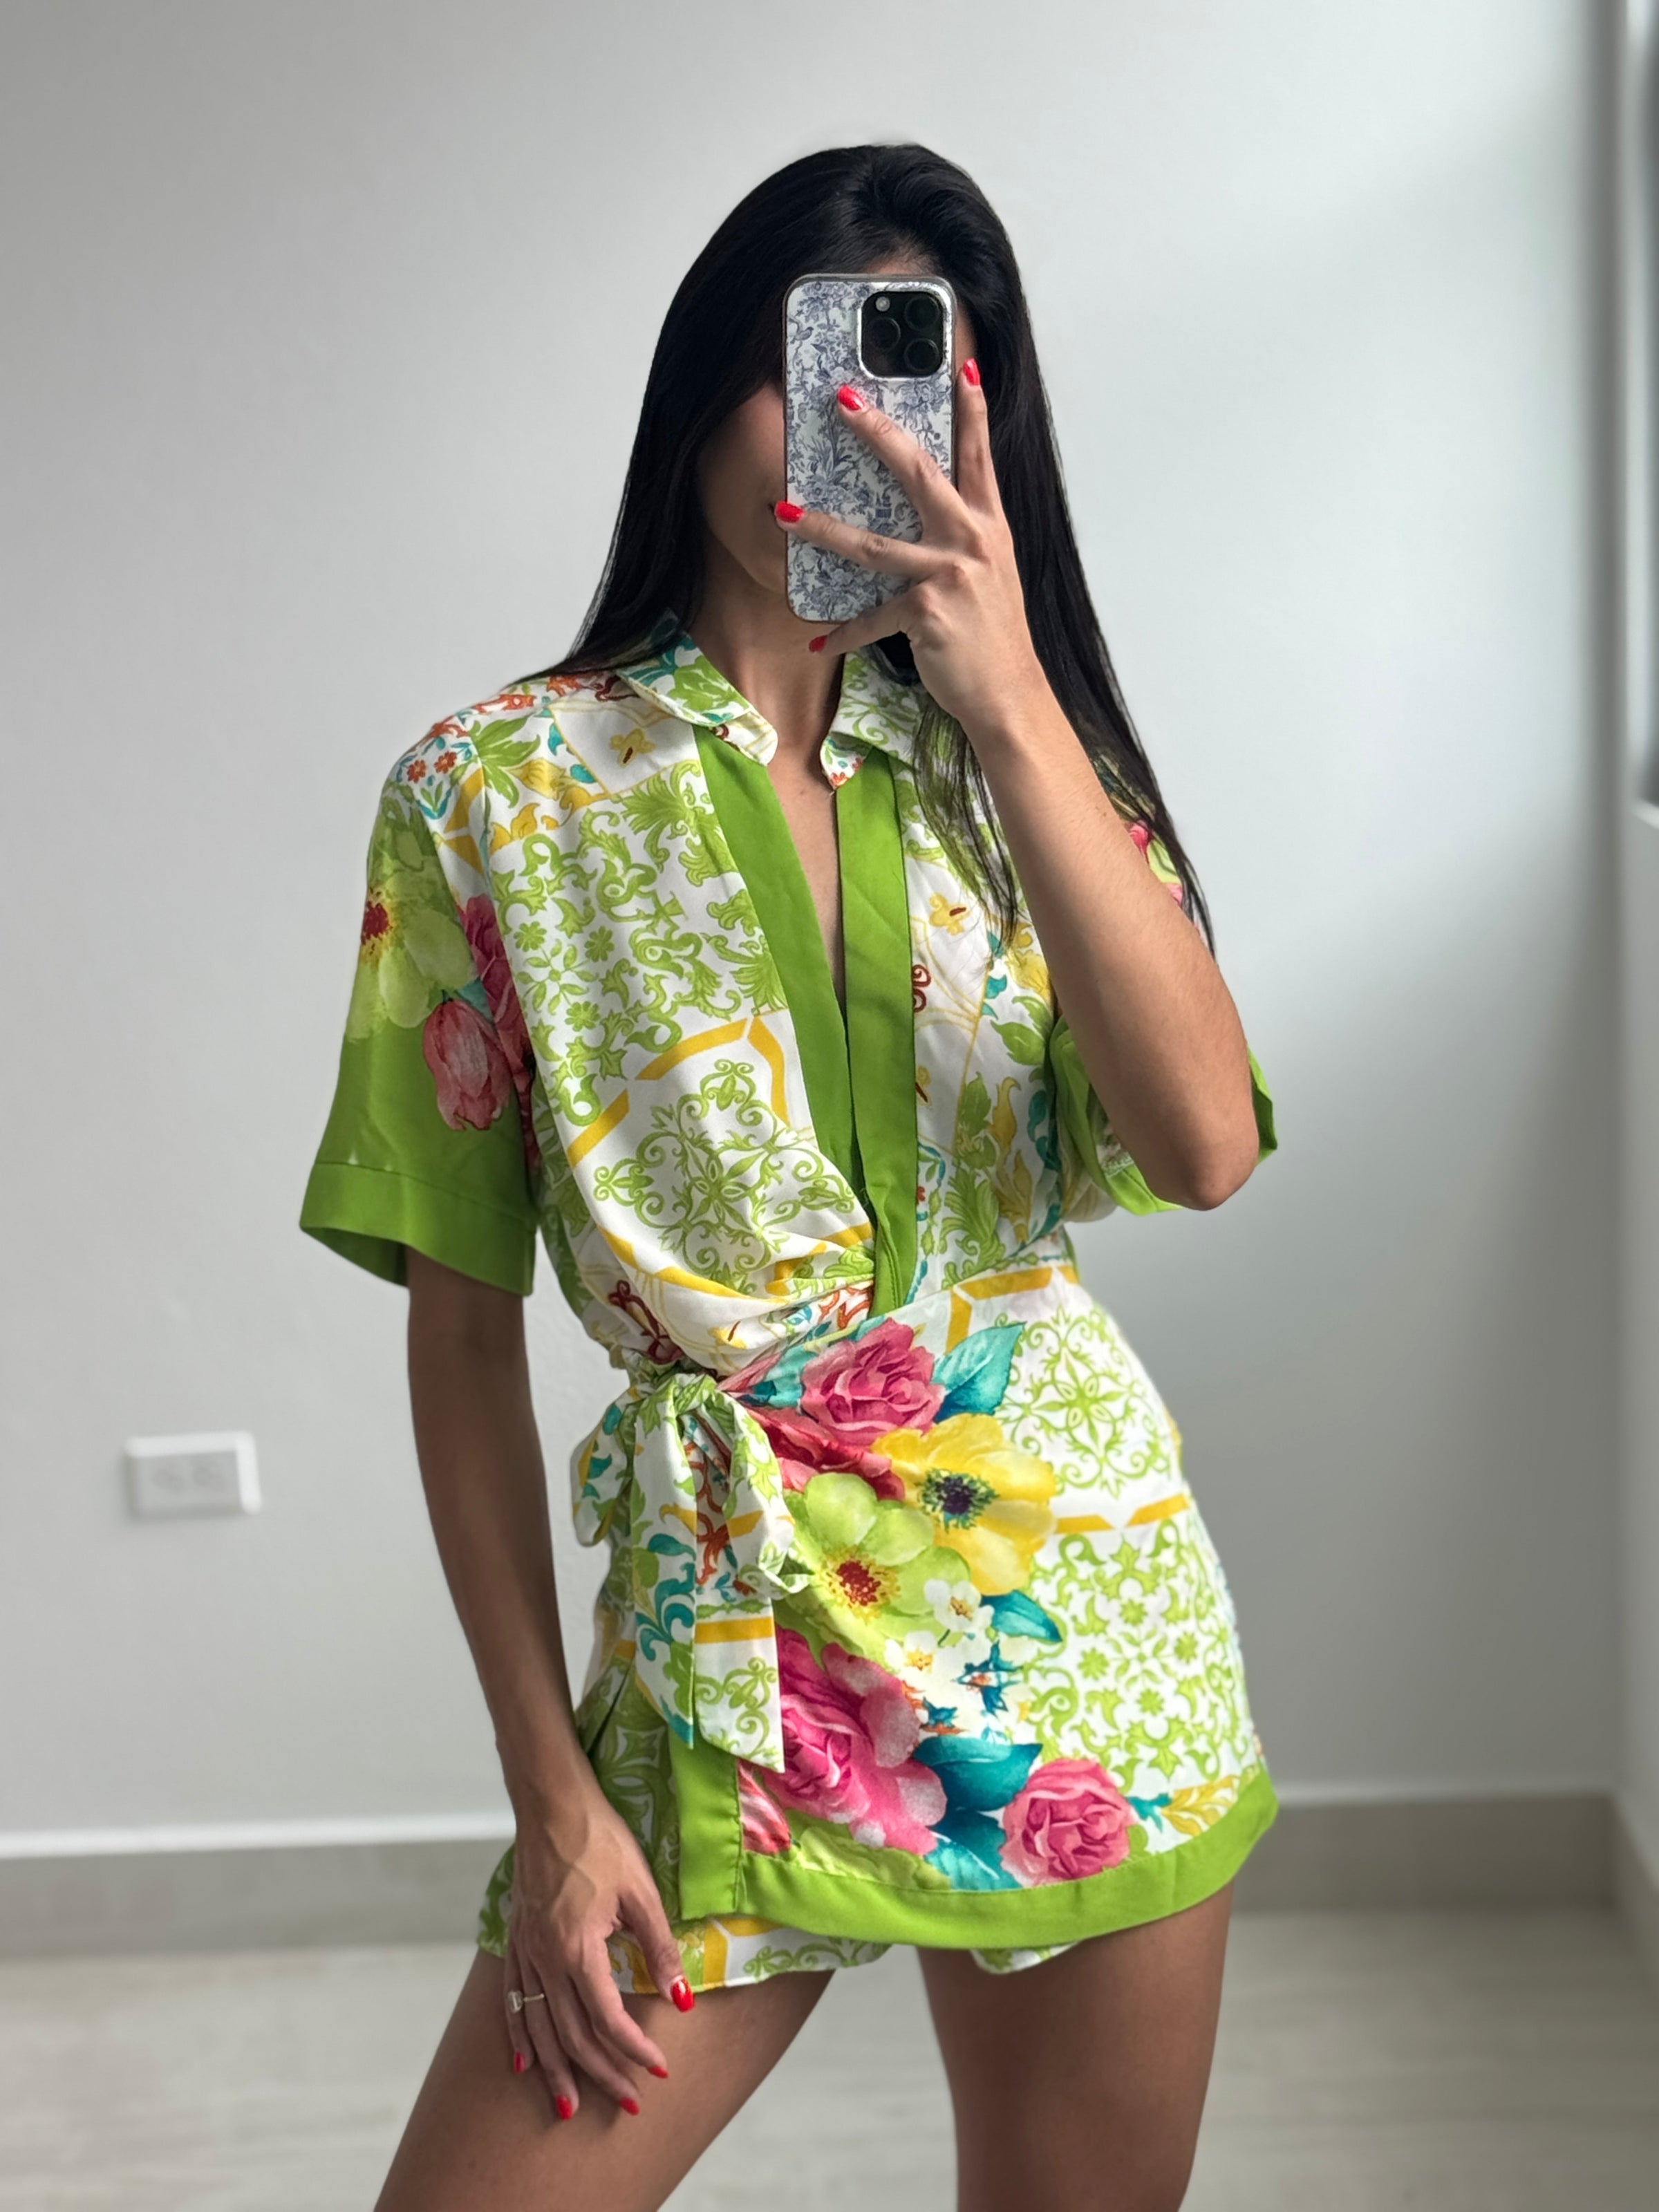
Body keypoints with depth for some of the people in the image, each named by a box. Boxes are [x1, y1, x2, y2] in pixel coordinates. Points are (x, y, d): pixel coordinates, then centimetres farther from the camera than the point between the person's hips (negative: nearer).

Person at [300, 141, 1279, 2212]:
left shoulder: (1012, 759, 6)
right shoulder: (494, 789, -2)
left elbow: (1205, 1146, -12)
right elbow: (461, 1328, -3)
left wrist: (1009, 699, -17)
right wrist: (550, 1790, -6)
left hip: (1077, 1590, 3)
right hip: (729, 1630, -2)